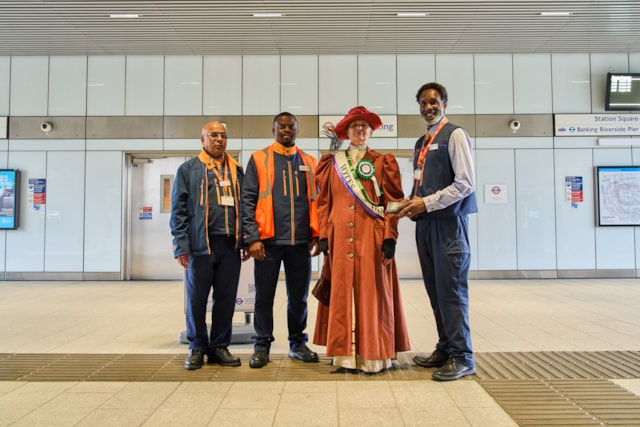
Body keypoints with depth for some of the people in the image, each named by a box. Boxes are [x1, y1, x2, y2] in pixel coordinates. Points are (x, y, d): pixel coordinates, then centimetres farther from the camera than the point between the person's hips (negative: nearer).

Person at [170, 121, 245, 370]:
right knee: (196, 299, 4)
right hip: (201, 244, -2)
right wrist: (182, 245, -7)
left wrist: (247, 240, 7)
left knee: (226, 298, 7)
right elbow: (178, 210, 1)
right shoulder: (188, 169, 6)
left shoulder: (236, 170, 15)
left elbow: (244, 206, 15)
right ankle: (197, 348, 19)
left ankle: (220, 346, 20)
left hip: (230, 244, 3)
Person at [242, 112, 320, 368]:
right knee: (264, 296, 5)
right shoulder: (259, 159, 5)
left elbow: (315, 200, 14)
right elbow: (248, 200, -1)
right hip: (269, 240, -2)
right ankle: (262, 346, 19)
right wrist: (252, 237, -10)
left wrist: (317, 235, 4)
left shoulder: (309, 162, 14)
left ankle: (298, 344, 25)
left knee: (299, 297, 11)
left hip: (301, 241, 3)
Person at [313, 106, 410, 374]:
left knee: (372, 292, -1)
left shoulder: (383, 162, 7)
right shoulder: (333, 163, 13)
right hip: (340, 239, 2)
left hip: (372, 238, -2)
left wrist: (390, 237, -8)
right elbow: (324, 202, 10)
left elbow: (393, 201, 1)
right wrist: (323, 236, 2)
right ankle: (345, 354, 12)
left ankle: (373, 355, 9)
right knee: (341, 293, 3)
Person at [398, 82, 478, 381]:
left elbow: (466, 183, -12)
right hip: (425, 223, 8)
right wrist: (414, 203, 4)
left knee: (452, 289, -5)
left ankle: (461, 357, 4)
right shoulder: (421, 144, 20)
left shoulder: (454, 135, -4)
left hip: (448, 222, -7)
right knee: (435, 290, 11)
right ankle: (445, 348, 22)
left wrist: (427, 203, -14)